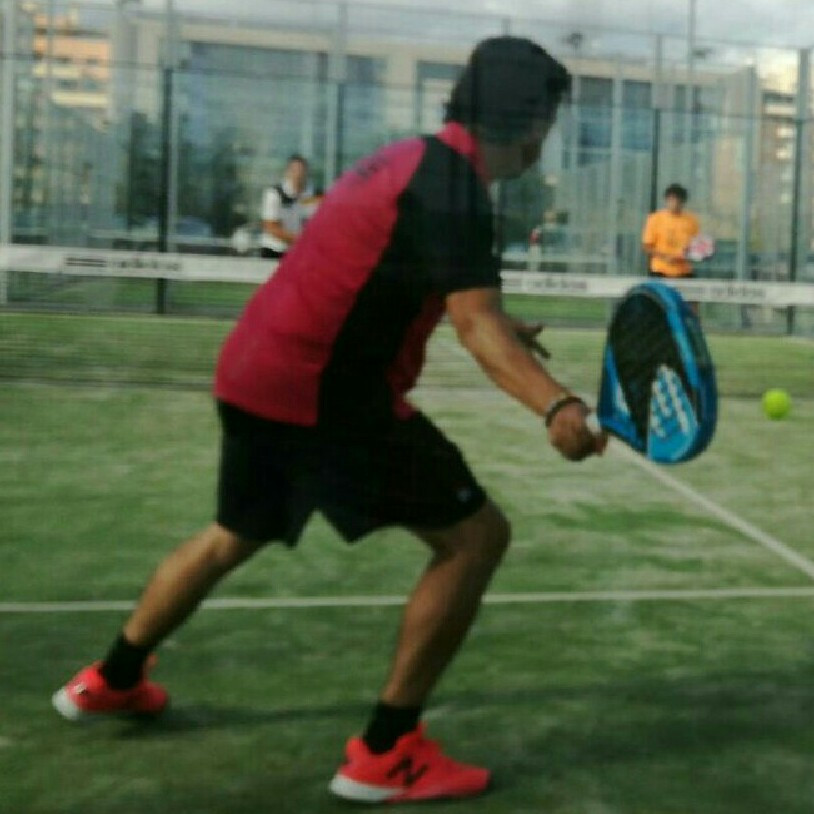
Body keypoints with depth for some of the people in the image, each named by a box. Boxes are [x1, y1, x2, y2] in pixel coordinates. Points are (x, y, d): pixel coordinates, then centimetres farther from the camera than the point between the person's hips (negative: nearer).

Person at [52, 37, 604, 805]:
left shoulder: (412, 158, 16)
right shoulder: (454, 185, -15)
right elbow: (477, 327, -28)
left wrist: (498, 326, 42)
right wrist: (556, 407, -43)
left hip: (254, 374, 10)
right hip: (324, 394, -10)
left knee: (234, 535, 30)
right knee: (475, 535, -4)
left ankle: (109, 679, 48)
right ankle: (385, 754, 1)